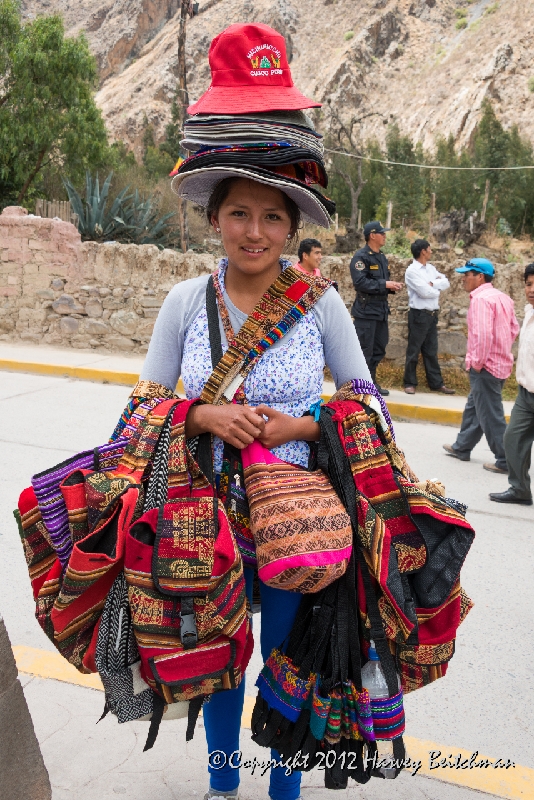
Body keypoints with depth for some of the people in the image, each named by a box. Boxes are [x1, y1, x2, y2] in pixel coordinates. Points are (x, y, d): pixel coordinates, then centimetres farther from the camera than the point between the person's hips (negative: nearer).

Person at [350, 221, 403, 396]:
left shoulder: (381, 257, 16)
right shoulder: (361, 256, -12)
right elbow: (360, 282, -23)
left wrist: (393, 286, 2)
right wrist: (384, 284, -21)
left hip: (381, 309, 9)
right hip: (366, 310, -9)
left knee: (379, 349, 14)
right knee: (365, 349, -5)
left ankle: (371, 382, 25)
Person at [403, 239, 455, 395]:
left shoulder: (431, 268, 13)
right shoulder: (412, 271, -11)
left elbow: (446, 283, 5)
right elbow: (425, 292, -19)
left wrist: (432, 284, -11)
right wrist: (437, 289, -1)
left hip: (432, 314, 7)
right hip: (418, 314, -7)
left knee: (431, 351, 12)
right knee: (414, 351, 1)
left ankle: (436, 383, 16)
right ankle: (410, 383, 10)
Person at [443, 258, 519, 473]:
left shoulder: (481, 298, -18)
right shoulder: (502, 297, 11)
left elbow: (482, 333, -27)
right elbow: (514, 329, 15)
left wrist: (477, 362, -19)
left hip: (486, 366, -10)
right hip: (501, 363, 10)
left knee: (490, 415, -2)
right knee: (474, 407, 22)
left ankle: (506, 461, 4)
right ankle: (462, 447, 35)